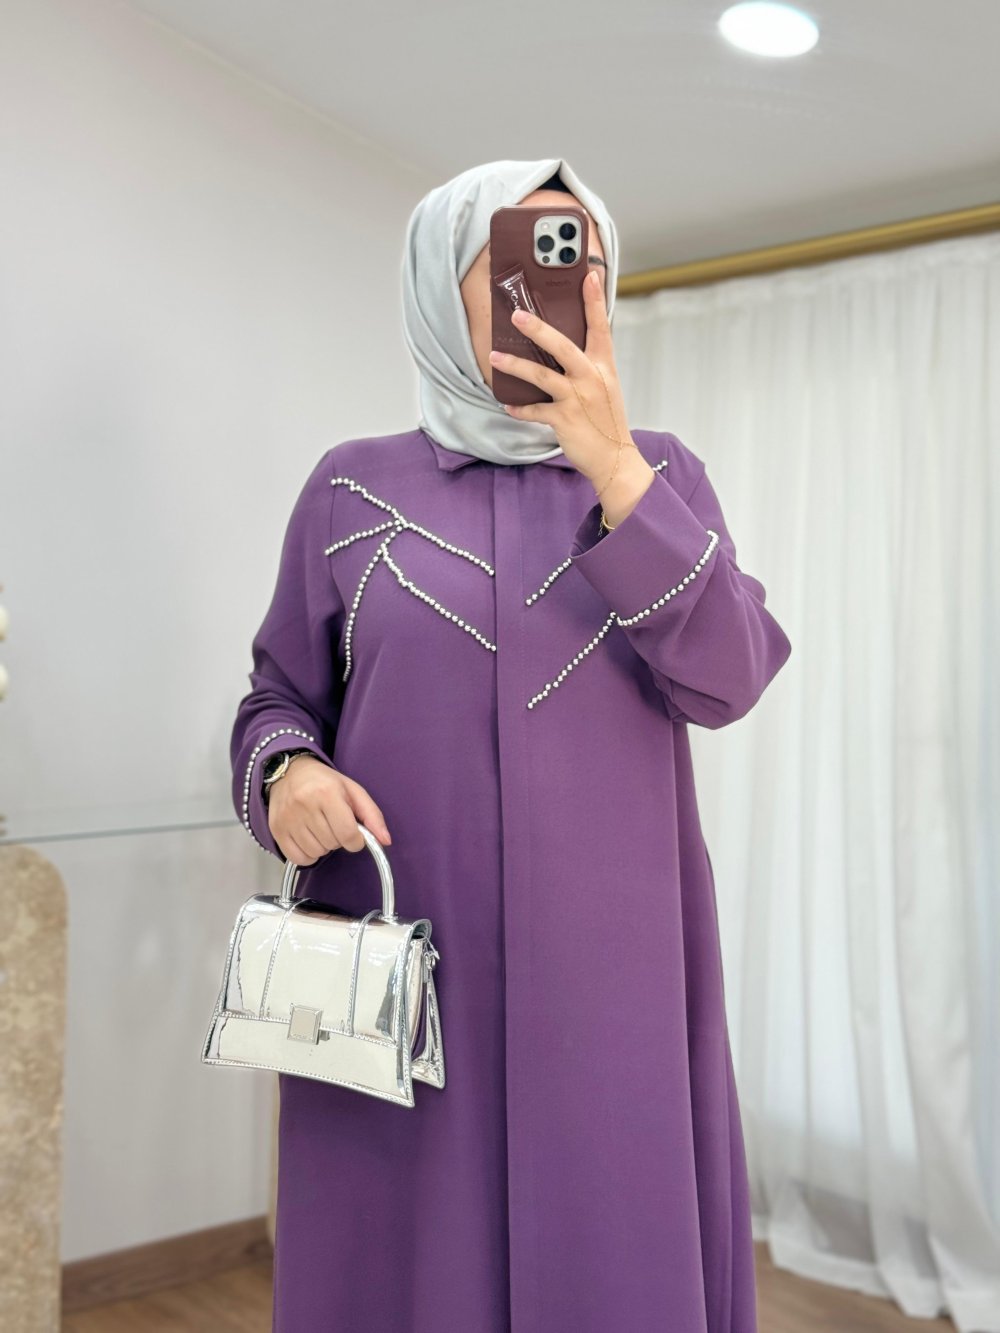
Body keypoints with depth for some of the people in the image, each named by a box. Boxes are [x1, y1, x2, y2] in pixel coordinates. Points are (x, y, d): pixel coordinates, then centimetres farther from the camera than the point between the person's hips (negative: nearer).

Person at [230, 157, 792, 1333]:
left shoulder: (659, 473, 7)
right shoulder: (353, 486, 6)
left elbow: (727, 679, -8)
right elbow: (277, 697, 10)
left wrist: (614, 470, -16)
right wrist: (288, 771, -12)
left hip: (609, 971, 1)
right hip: (399, 975, 0)